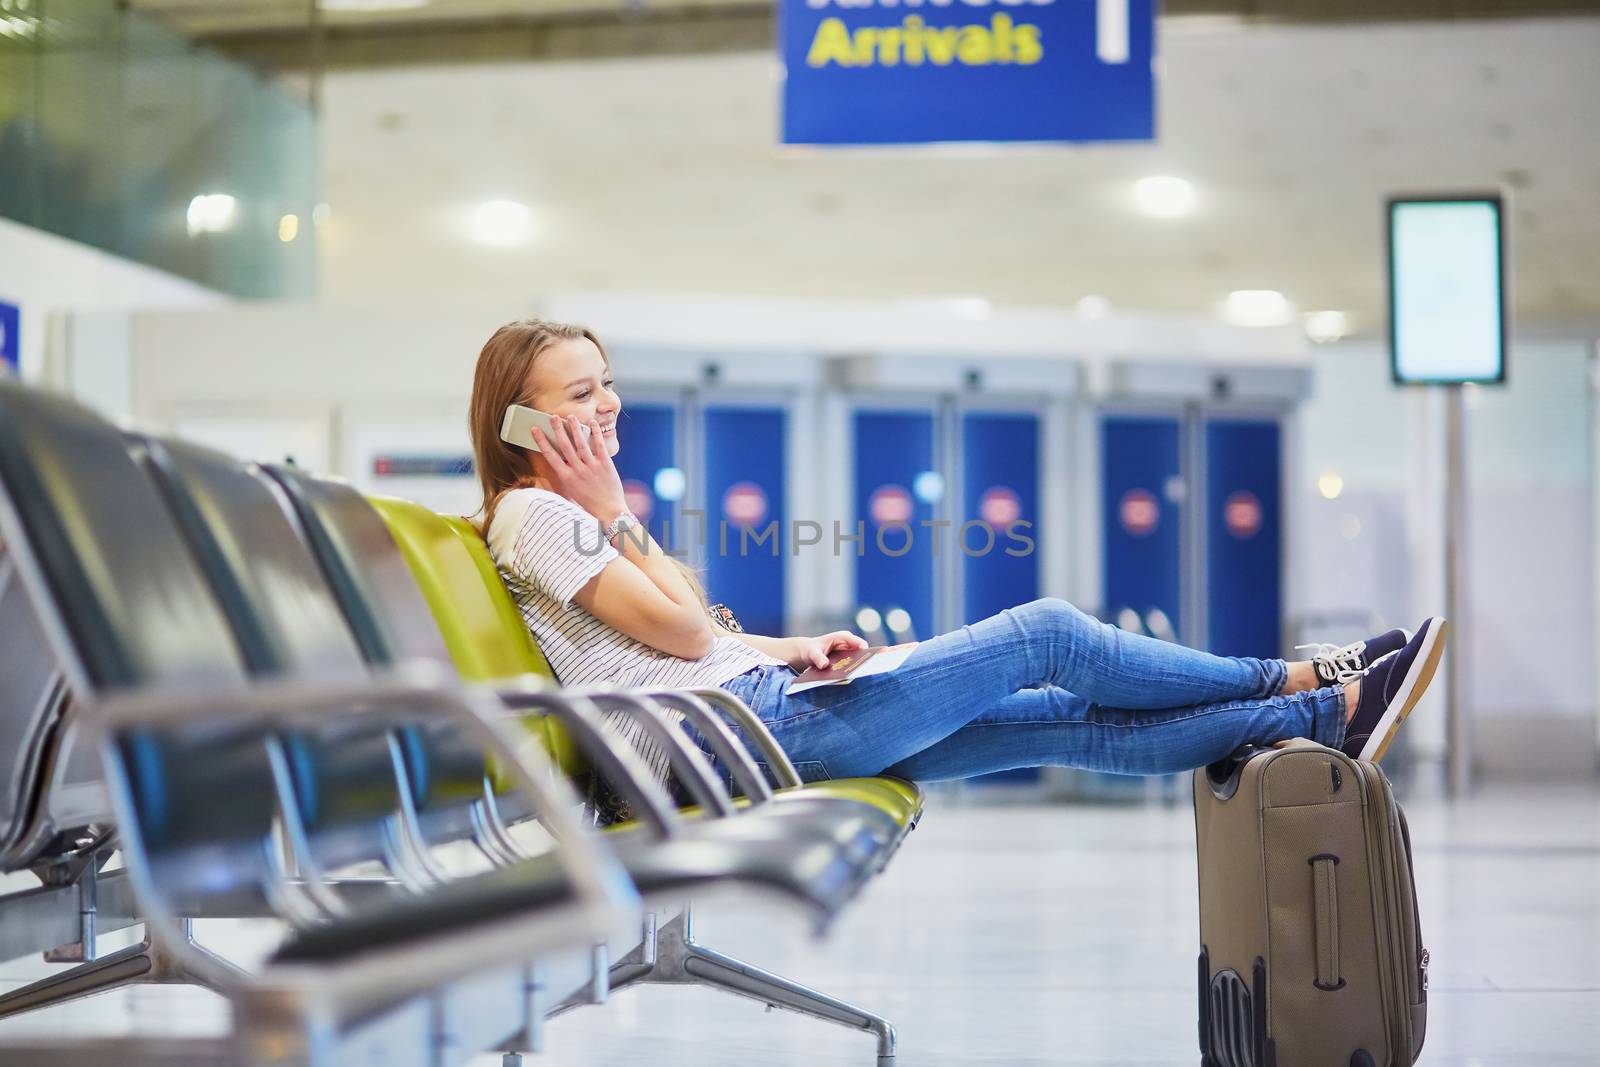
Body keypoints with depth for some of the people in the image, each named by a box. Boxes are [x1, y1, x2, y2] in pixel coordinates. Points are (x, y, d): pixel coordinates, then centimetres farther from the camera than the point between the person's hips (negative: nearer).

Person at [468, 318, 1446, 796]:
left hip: (765, 710, 10)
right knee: (1047, 633, -6)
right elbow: (684, 632, -16)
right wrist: (614, 510, -12)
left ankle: (1324, 719, 7)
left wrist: (794, 648, 13)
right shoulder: (532, 516, -11)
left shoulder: (568, 513, 20)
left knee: (1060, 718, 5)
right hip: (751, 731, -10)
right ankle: (1298, 684, 8)